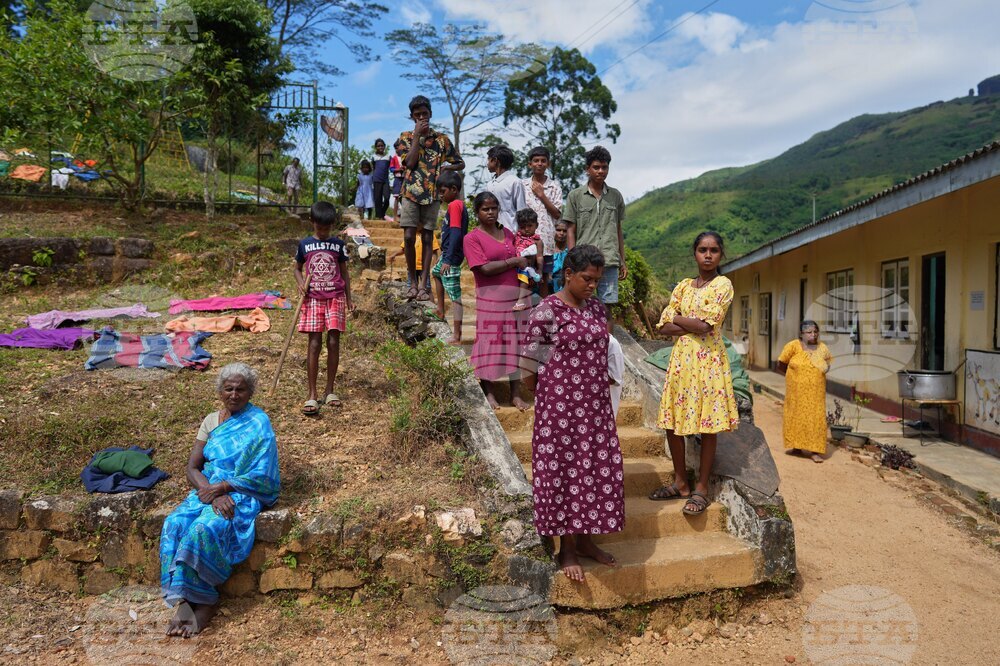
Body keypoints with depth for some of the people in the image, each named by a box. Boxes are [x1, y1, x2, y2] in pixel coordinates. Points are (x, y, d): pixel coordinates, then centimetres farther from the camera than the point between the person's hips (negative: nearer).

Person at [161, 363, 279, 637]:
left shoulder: (258, 423, -3)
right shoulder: (211, 421, 13)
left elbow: (261, 476, -9)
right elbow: (193, 467, 5)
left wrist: (221, 487, -16)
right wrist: (213, 494, -13)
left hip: (242, 494, -5)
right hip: (208, 490, 5)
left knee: (205, 529, -32)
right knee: (174, 525, -24)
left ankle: (203, 603, -17)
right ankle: (183, 602, -25)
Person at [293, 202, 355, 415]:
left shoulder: (338, 245, 7)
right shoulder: (305, 244, 5)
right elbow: (298, 269, 16)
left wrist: (349, 299, 11)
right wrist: (300, 284, -5)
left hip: (335, 297, 1)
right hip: (313, 298, -1)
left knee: (333, 343, -2)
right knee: (314, 345, -5)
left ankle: (329, 390, 11)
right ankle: (312, 395, -2)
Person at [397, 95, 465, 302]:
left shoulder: (441, 139, 10)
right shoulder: (406, 137, 8)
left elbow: (461, 163, 14)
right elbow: (410, 163, -8)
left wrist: (446, 167, -5)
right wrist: (417, 135, -6)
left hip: (432, 194, 1)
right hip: (411, 192, -1)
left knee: (427, 238, 2)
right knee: (409, 237, -8)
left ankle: (424, 284, 5)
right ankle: (413, 281, 7)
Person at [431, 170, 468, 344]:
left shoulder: (454, 205, -16)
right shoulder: (460, 205, 14)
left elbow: (455, 232, -26)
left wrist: (448, 259, -30)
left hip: (451, 256, -11)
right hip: (447, 254, 11)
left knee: (454, 294, -11)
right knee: (435, 272, 35)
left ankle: (456, 336, -12)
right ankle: (440, 310, 43)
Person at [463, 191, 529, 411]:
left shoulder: (508, 234, 14)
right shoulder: (472, 238, -3)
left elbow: (521, 258, 24)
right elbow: (485, 268, -14)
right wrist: (514, 261, -9)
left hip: (515, 295, 5)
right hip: (490, 297, -5)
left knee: (515, 342, 6)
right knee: (490, 342, 2)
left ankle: (516, 393, 13)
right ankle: (488, 392, 15)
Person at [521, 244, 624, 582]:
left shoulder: (597, 309, 9)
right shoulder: (547, 310, -11)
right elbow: (530, 363, -8)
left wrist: (602, 392, 14)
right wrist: (545, 398, 3)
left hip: (596, 404, 6)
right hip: (560, 404, -6)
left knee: (598, 468, 10)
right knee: (562, 469, 3)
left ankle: (585, 539, 27)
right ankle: (567, 549, 17)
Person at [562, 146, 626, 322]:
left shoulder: (616, 196, 12)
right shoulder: (575, 196, 4)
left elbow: (618, 230, 16)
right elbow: (570, 231, 3)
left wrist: (622, 261, 13)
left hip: (610, 262, 2)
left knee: (607, 306, 4)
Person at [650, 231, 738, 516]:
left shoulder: (723, 284, -2)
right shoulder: (683, 286, 12)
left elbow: (706, 325, -15)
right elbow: (664, 326, 3)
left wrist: (678, 317, -1)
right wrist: (694, 326, -10)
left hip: (708, 359, -5)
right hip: (681, 358, 5)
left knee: (708, 427, 0)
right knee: (672, 423, 6)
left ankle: (701, 488, 11)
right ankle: (680, 482, 21)